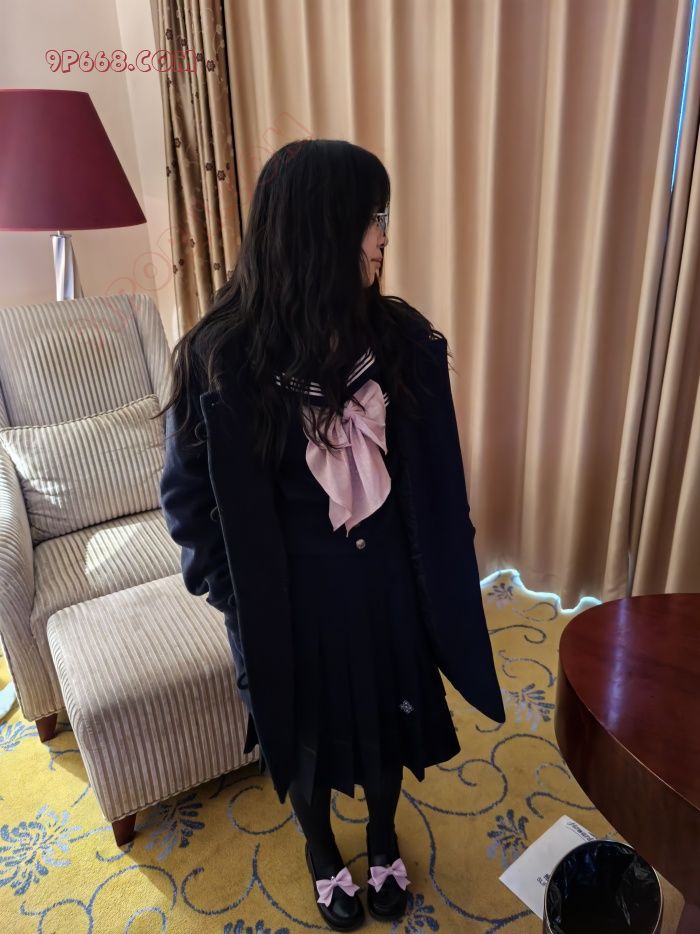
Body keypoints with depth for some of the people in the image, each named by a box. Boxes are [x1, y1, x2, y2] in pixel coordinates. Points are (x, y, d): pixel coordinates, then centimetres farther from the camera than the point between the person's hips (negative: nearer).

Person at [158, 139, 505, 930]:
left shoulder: (401, 337, -10)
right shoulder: (224, 358, -20)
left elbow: (434, 476, -1)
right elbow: (188, 495, -10)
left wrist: (438, 567, 1)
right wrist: (237, 592, -7)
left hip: (387, 579, 3)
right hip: (289, 592, -3)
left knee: (387, 716, 25)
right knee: (306, 730, 22)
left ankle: (383, 838, 57)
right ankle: (321, 850, 55)